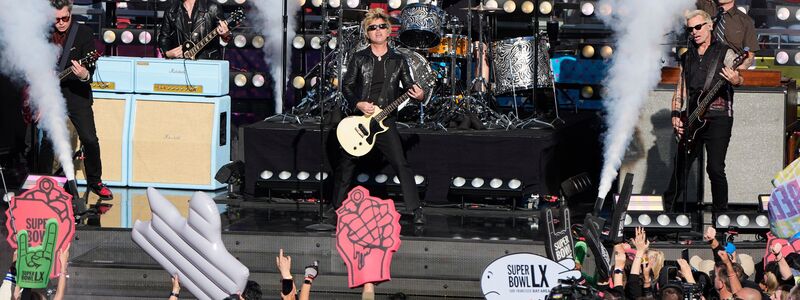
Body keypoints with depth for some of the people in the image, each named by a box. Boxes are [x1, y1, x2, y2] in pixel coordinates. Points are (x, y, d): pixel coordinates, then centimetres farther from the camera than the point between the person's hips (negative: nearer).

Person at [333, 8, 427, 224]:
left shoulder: (398, 60, 5)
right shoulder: (359, 58, 3)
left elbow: (409, 86, 5)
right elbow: (346, 86, 4)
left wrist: (418, 94, -17)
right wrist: (358, 104, -12)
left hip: (386, 120, -1)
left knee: (401, 165, -11)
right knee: (346, 164, 7)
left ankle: (416, 210, -8)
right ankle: (337, 206, 23)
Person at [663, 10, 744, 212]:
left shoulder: (725, 53, 3)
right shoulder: (686, 58, 17)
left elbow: (738, 77, -10)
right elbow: (680, 91, 19)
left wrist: (736, 80, -34)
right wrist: (676, 116, 6)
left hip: (718, 118, -4)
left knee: (716, 169, -8)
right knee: (680, 168, 7)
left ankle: (721, 215, 0)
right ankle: (668, 208, 19)